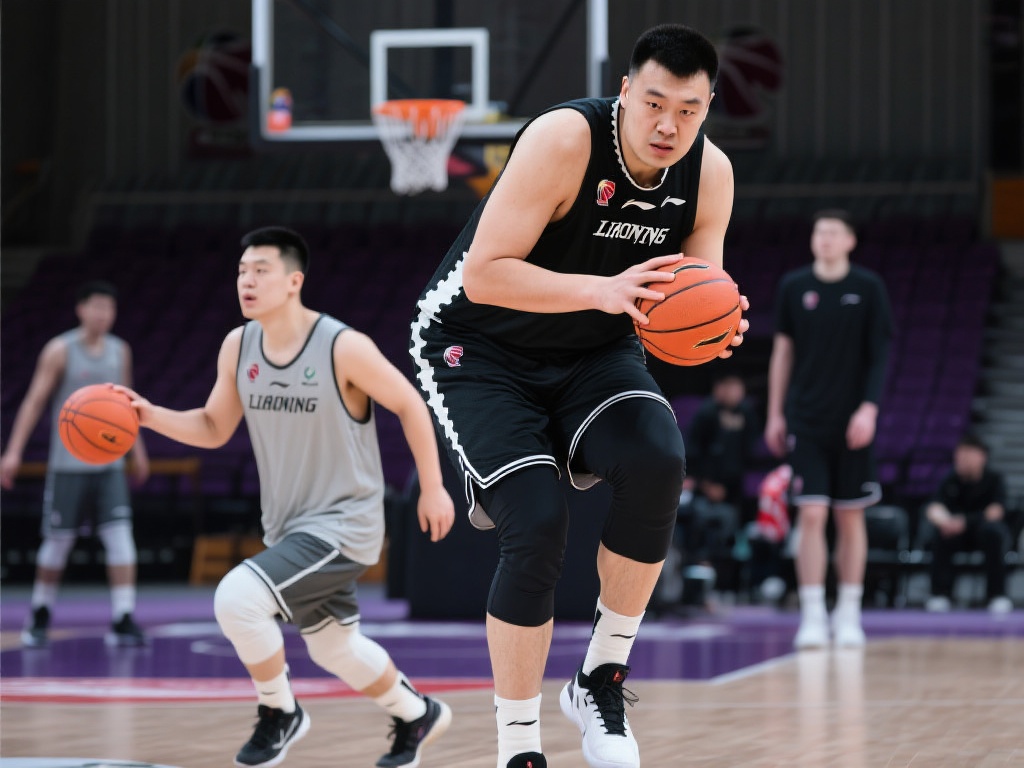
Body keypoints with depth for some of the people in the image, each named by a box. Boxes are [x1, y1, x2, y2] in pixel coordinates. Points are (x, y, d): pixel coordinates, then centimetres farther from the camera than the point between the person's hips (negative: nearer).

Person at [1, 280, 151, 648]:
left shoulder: (120, 351, 7)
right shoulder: (60, 350, -6)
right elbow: (35, 400, -6)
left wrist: (137, 449, 22)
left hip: (110, 463, 3)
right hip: (68, 463, -3)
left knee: (121, 538, -9)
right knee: (57, 541, 4)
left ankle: (123, 621, -10)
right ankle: (39, 618, 21)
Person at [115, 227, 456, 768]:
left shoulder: (344, 347, -20)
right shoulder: (238, 347, -2)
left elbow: (409, 405, -8)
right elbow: (214, 428, 8)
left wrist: (432, 489, -5)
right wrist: (152, 416, -9)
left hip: (343, 522, -7)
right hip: (287, 525, 7)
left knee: (237, 597, -25)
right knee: (336, 651, 19)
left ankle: (279, 714, -1)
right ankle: (418, 715, 46)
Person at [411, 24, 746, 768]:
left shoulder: (710, 174, -11)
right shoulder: (565, 139, -28)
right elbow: (483, 275, -31)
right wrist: (605, 291, -41)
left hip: (593, 353, 5)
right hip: (479, 350, -4)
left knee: (659, 462, -25)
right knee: (537, 523, -22)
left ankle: (602, 678, -6)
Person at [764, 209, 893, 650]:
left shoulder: (868, 288, 0)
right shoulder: (793, 287, 4)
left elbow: (881, 354, -1)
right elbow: (783, 351, 10)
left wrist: (869, 407, -13)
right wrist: (775, 414, 8)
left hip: (852, 423, 0)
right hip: (806, 420, 0)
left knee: (850, 516, 6)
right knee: (811, 515, -7)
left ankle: (849, 614, 14)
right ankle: (812, 617, -4)